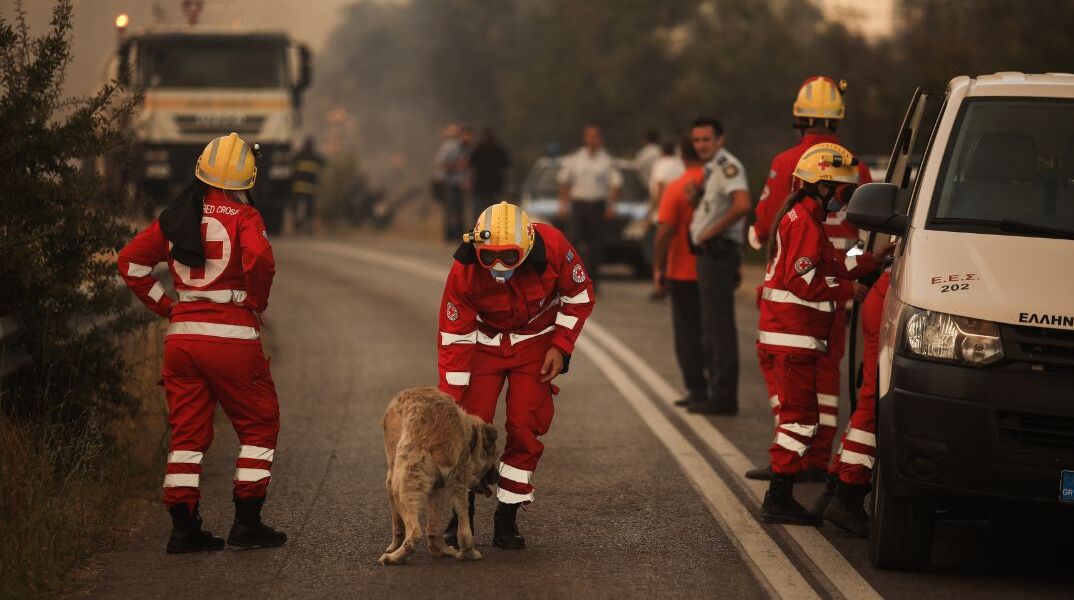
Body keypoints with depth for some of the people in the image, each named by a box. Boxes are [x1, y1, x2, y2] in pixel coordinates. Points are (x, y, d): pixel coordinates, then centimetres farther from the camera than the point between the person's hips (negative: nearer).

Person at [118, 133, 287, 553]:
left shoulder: (176, 216, 9)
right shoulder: (242, 215, -6)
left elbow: (131, 261, 9)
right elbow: (259, 258, -24)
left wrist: (165, 306, 13)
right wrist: (257, 302, -7)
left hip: (181, 335, 5)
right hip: (232, 335, -5)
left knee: (187, 431, 12)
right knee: (259, 424, 10)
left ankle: (183, 528, 9)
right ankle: (247, 523, 7)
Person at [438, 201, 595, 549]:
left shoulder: (553, 247, -29)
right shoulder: (464, 271, -30)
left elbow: (579, 296, -9)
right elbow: (454, 336, -21)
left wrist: (560, 347, -13)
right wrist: (450, 400, -21)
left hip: (534, 342, 0)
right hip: (485, 342, 0)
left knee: (525, 426, -7)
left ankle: (507, 520, 3)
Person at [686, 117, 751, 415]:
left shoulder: (727, 166, -14)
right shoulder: (710, 169, 18)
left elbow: (742, 204, -30)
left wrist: (711, 232, -21)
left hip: (719, 253, -11)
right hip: (708, 254, 11)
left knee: (719, 326, -9)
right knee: (711, 327, 15)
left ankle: (723, 396, -7)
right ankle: (718, 393, 21)